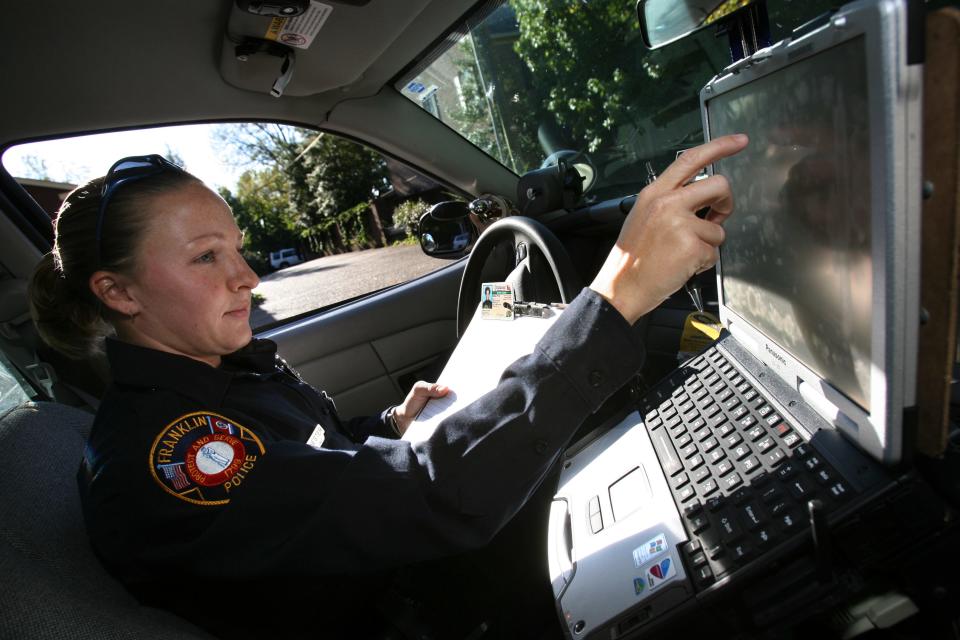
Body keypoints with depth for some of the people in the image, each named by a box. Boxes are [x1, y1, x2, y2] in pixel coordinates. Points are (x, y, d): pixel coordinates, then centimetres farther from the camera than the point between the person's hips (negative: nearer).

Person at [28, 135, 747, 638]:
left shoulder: (236, 362, -2)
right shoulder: (155, 452, -31)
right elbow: (436, 501, -42)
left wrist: (393, 427, -6)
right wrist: (620, 292, -45)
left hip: (393, 563, 7)